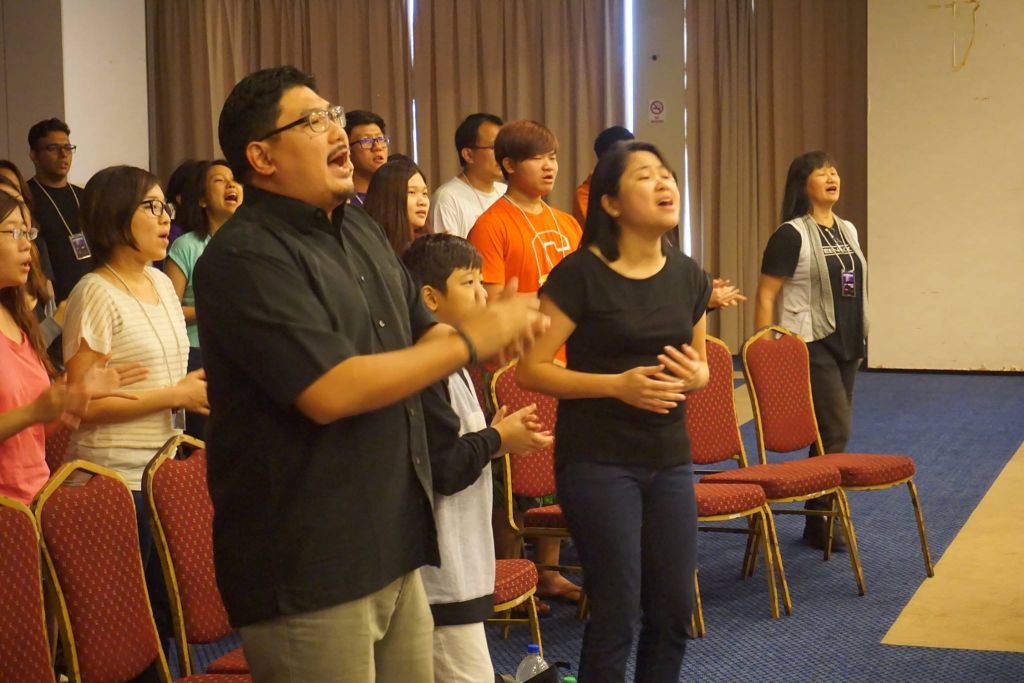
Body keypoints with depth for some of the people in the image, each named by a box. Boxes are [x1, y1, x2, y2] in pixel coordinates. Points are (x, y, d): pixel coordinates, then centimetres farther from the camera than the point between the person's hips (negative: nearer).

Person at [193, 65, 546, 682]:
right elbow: (330, 392, -25)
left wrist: (501, 327, -4)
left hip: (395, 545, 8)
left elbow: (420, 336, 19)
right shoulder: (245, 258, -16)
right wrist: (470, 342, -16)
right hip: (308, 569, -8)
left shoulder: (361, 228, 13)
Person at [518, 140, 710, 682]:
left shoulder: (688, 276, 6)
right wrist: (617, 384, -21)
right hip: (597, 460, -6)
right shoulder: (580, 275, -11)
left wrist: (695, 375, -5)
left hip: (669, 458, 6)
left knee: (674, 609, 9)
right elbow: (531, 369, -12)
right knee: (616, 613, -2)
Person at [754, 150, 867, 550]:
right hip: (810, 347, -7)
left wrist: (860, 342, 18)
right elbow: (765, 296, -11)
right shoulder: (791, 235, -10)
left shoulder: (847, 231, 13)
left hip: (847, 345, 7)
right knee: (836, 430, -11)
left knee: (831, 433, 8)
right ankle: (818, 522, -3)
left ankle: (823, 516, 15)